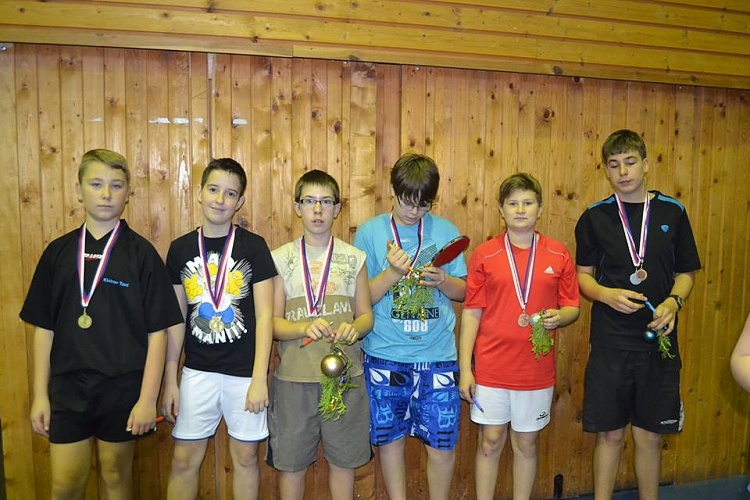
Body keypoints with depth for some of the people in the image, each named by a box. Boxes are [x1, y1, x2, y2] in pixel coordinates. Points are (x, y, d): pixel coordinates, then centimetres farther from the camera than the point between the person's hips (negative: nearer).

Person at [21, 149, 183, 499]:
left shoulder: (141, 253, -7)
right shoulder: (58, 252, 2)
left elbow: (157, 332, -8)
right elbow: (44, 328, 6)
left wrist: (148, 398, -10)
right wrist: (40, 394, 4)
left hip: (123, 387, -2)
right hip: (68, 387, 2)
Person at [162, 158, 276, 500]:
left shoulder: (253, 247, -6)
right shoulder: (180, 248, 2)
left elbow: (264, 315, -8)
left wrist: (259, 378, -12)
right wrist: (170, 380, 4)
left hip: (244, 372, -2)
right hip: (196, 372, 2)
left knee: (245, 456, 12)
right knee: (184, 459, 10)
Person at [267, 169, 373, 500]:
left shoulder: (354, 258, 5)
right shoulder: (281, 258, 1)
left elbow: (366, 315, 6)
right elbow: (272, 323, -2)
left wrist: (353, 329, -17)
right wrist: (305, 328, -22)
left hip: (345, 376, 1)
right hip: (294, 377, -1)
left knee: (343, 460, 13)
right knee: (290, 462, 10)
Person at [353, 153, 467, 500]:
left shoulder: (446, 231, 5)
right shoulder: (369, 232, 0)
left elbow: (463, 292, 9)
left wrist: (443, 280, -12)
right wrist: (393, 272, -18)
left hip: (437, 356, 1)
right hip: (385, 357, -1)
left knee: (442, 444, 6)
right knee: (390, 439, 12)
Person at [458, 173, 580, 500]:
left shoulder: (559, 255, 1)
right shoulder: (484, 255, -3)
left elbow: (573, 307, 9)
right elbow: (471, 313, -2)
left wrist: (559, 317, -15)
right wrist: (465, 369, -4)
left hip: (536, 369, 1)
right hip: (490, 368, -1)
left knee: (526, 444, 14)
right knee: (490, 442, 10)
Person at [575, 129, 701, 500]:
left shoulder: (672, 212, 3)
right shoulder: (594, 217, 1)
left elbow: (686, 273, 9)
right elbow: (583, 275, 6)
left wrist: (674, 302, -11)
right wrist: (607, 295, -14)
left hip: (658, 340, 1)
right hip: (610, 341, -1)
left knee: (649, 435, 11)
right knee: (609, 434, 8)